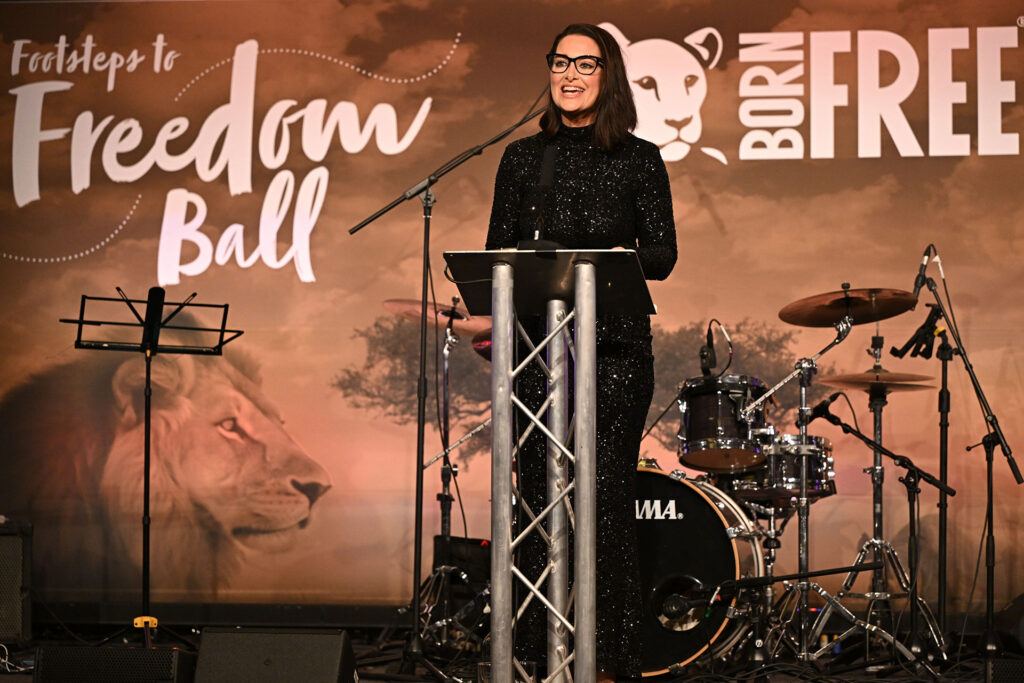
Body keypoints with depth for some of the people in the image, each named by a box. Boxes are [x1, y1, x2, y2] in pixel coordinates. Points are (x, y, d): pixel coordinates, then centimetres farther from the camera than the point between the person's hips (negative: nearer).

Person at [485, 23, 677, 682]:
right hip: (538, 343, 2)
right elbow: (497, 250, 12)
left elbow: (664, 253, 2)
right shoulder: (523, 157, 13)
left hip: (616, 346, -2)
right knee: (540, 495, -1)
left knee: (608, 498, -5)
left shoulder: (639, 159, 7)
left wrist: (624, 259, -17)